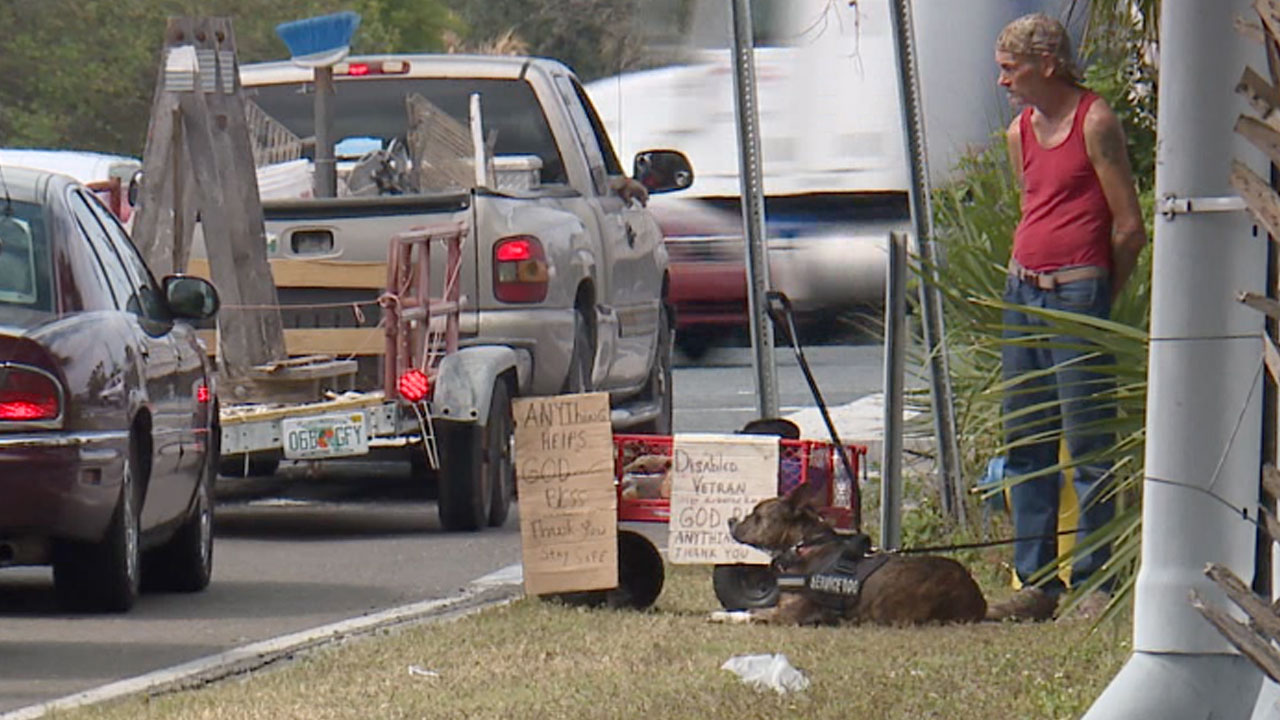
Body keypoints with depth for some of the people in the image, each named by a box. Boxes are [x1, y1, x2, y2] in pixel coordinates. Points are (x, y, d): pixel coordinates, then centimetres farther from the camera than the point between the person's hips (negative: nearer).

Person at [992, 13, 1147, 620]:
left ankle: (1094, 581, -3)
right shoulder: (1019, 133, 14)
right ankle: (1034, 580, 13)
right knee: (1025, 445, 8)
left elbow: (1129, 228, -7)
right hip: (1022, 292, 8)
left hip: (1077, 293, -8)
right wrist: (1024, 279, 16)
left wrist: (1095, 297, 1)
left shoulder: (1095, 122, -8)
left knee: (1087, 447, -6)